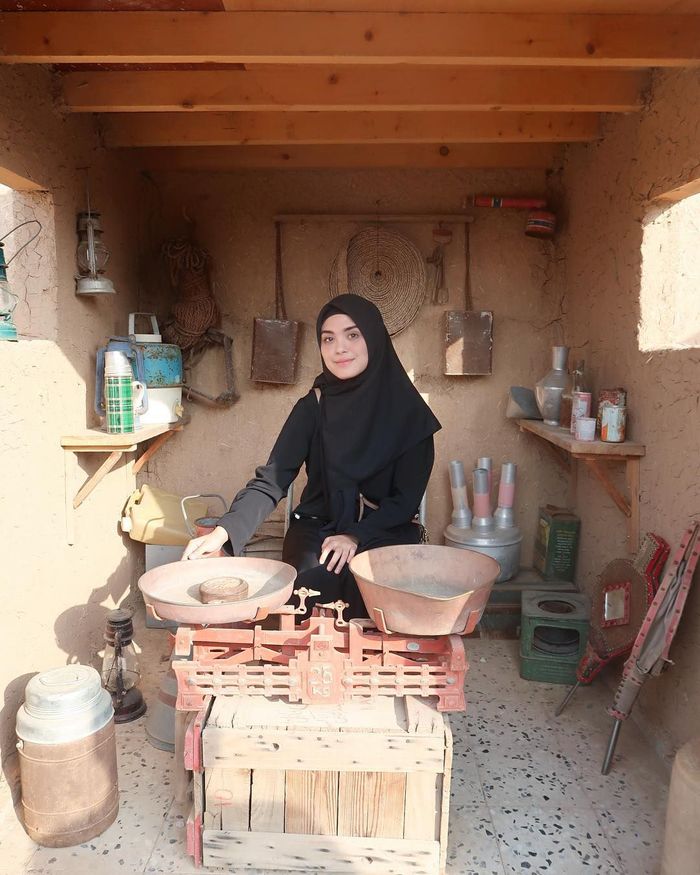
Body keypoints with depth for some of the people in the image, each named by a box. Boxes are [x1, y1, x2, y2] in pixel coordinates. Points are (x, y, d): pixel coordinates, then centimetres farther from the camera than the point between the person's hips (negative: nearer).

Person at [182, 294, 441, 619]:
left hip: (384, 531, 0)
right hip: (318, 527, 1)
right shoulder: (313, 407, -3)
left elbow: (407, 497, -6)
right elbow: (271, 480, -10)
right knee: (314, 582, -29)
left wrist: (358, 535, -21)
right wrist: (222, 532, -25)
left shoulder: (407, 411, -6)